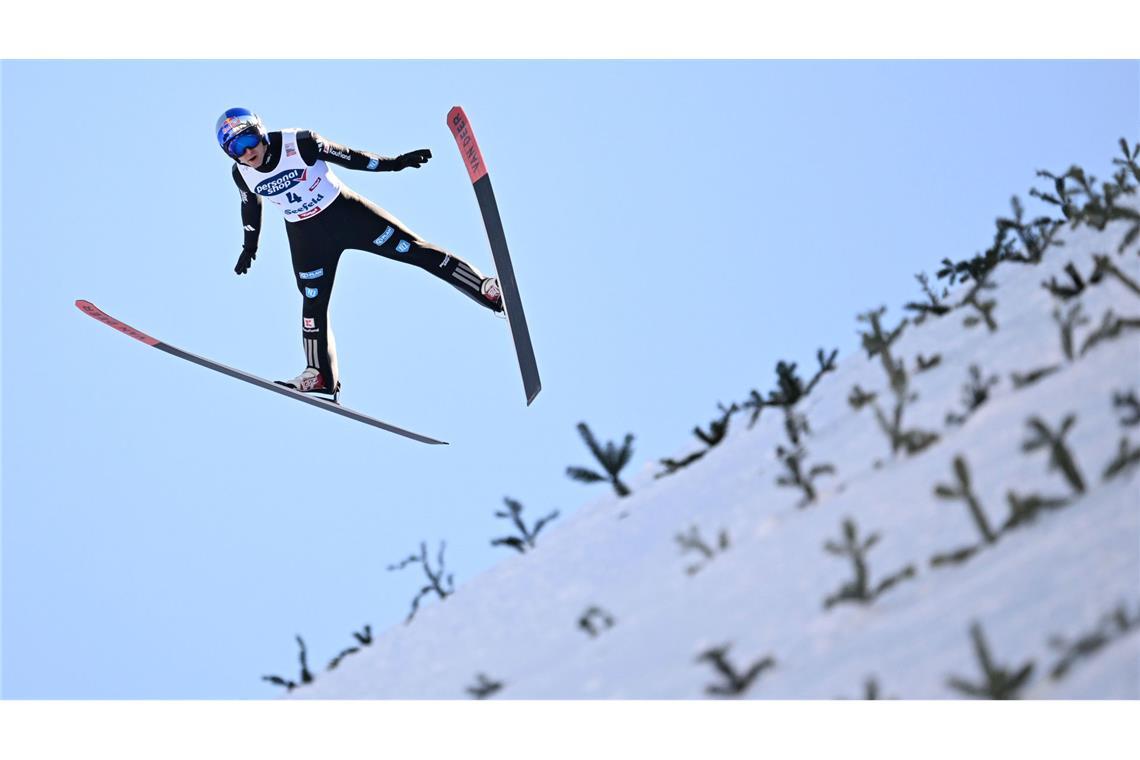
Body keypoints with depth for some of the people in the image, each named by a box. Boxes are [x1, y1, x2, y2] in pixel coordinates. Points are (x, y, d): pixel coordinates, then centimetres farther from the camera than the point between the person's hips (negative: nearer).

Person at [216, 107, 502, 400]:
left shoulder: (299, 143, -21)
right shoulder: (242, 174, -9)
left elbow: (345, 156, -12)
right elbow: (251, 206, 12)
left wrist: (394, 163, -12)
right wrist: (249, 246, 22)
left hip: (344, 211, -3)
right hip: (306, 235, 3)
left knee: (411, 248, -7)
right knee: (313, 301, 0)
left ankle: (485, 288, -3)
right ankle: (320, 375, 12)